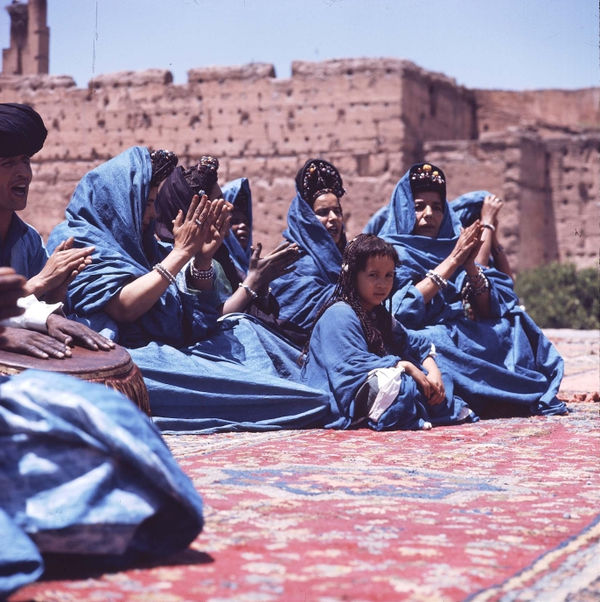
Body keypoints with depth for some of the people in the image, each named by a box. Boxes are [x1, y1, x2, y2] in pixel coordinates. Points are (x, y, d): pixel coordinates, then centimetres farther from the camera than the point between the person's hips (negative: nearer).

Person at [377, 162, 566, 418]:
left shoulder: (453, 245, 19)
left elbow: (488, 312, 9)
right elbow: (403, 309, -14)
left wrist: (470, 266, -8)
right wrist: (452, 261, -12)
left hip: (467, 337, 6)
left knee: (515, 325, -12)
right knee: (438, 342, -34)